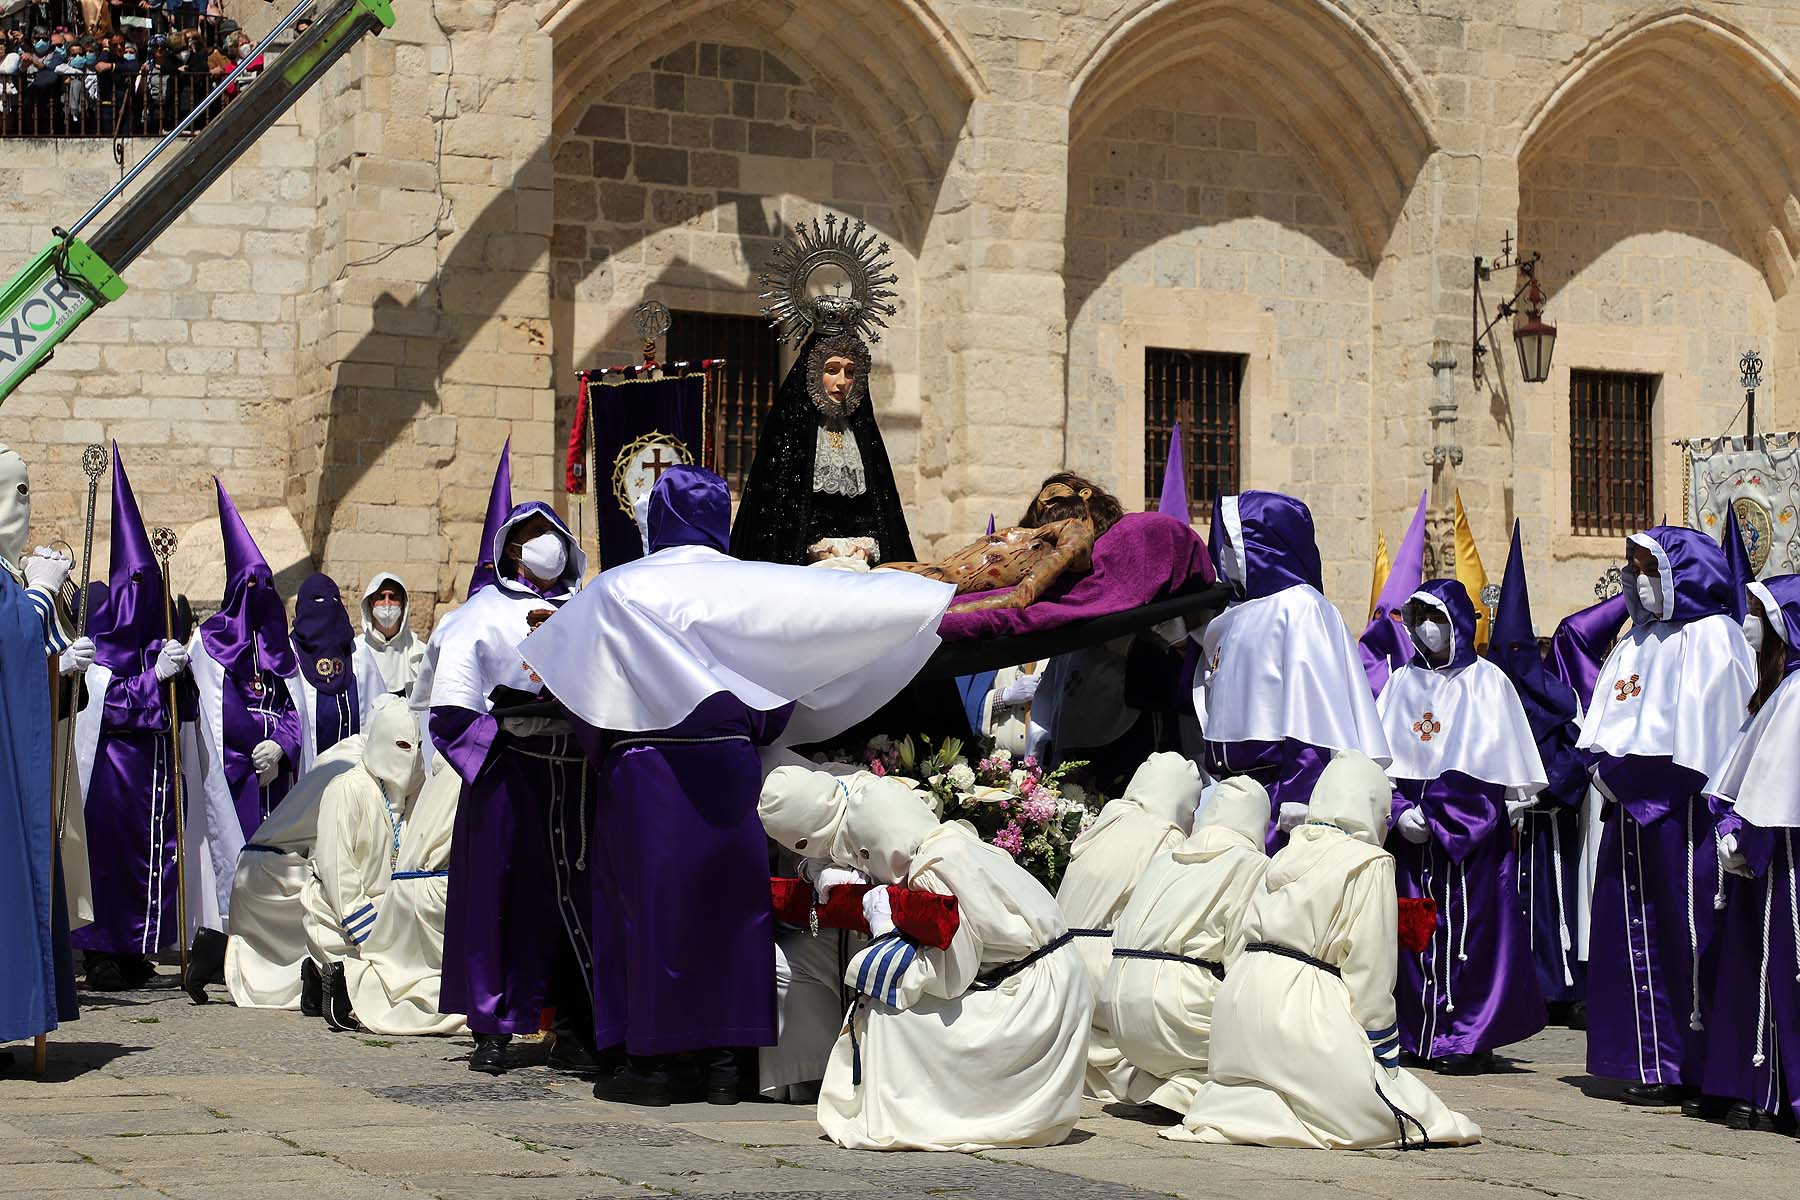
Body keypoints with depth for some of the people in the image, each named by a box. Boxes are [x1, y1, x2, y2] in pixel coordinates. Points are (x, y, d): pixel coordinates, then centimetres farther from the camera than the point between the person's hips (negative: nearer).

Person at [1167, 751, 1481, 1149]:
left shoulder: (1288, 854, 19)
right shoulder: (1370, 865, -1)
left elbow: (1239, 942, 16)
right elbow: (1371, 970, -5)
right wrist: (1382, 1052, 4)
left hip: (1241, 997, 8)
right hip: (1300, 1011, -8)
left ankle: (1226, 1102, -5)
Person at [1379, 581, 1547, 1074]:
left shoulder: (1487, 681, 3)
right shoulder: (1402, 683, 12)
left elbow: (1504, 758, 1)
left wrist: (1507, 814, -7)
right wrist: (1399, 810, -6)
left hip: (1472, 824, -4)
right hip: (1412, 826, 4)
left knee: (1470, 931, -6)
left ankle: (1470, 1039, -3)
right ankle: (1424, 1037, 5)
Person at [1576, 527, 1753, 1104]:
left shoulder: (1710, 636, -4)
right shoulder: (1637, 640, 20)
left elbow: (1710, 727, -13)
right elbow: (1606, 723, 18)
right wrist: (1603, 763, -1)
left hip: (1682, 806, -8)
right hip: (1631, 804, 8)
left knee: (1686, 931, -8)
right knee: (1636, 930, 5)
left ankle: (1694, 1065, -5)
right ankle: (1654, 1061, 9)